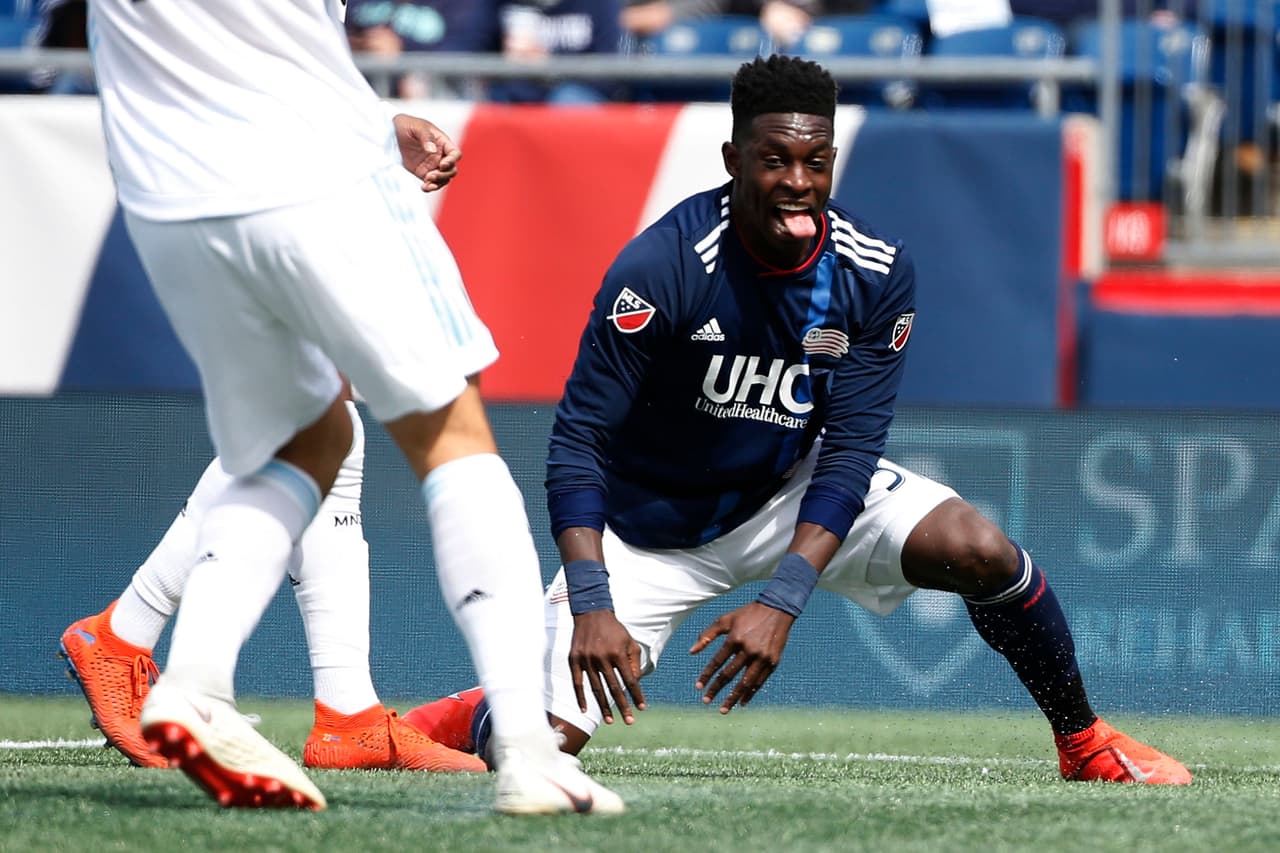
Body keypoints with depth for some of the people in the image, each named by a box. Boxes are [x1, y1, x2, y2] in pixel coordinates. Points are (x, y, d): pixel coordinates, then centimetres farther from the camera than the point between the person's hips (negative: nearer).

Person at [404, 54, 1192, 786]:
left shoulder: (877, 272, -16)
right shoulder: (663, 267, -26)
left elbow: (849, 451, -16)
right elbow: (580, 442, -25)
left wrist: (782, 602, -29)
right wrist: (592, 607, -37)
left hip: (794, 491, 3)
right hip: (654, 532, -3)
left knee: (979, 549, -20)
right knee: (542, 735, -16)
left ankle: (1084, 741, 3)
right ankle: (449, 720, 21)